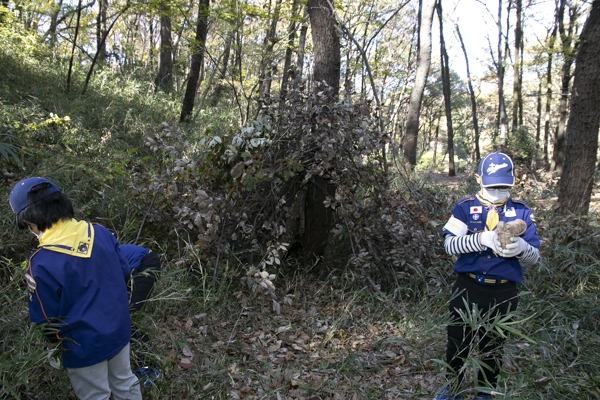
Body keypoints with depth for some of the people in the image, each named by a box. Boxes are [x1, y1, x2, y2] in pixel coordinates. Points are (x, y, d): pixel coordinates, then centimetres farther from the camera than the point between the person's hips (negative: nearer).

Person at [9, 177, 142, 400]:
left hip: (84, 346, -5)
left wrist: (56, 341, 6)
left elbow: (46, 319, -15)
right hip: (119, 329, 5)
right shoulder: (100, 232, -12)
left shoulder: (41, 264, -27)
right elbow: (124, 272, 3)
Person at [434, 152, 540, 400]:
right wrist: (483, 239, -32)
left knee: (492, 347, 18)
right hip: (467, 289, 0)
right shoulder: (465, 208, -4)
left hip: (503, 294, 1)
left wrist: (521, 247, -27)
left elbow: (533, 257, -3)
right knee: (457, 342, 14)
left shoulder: (521, 212, 0)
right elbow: (449, 245, -16)